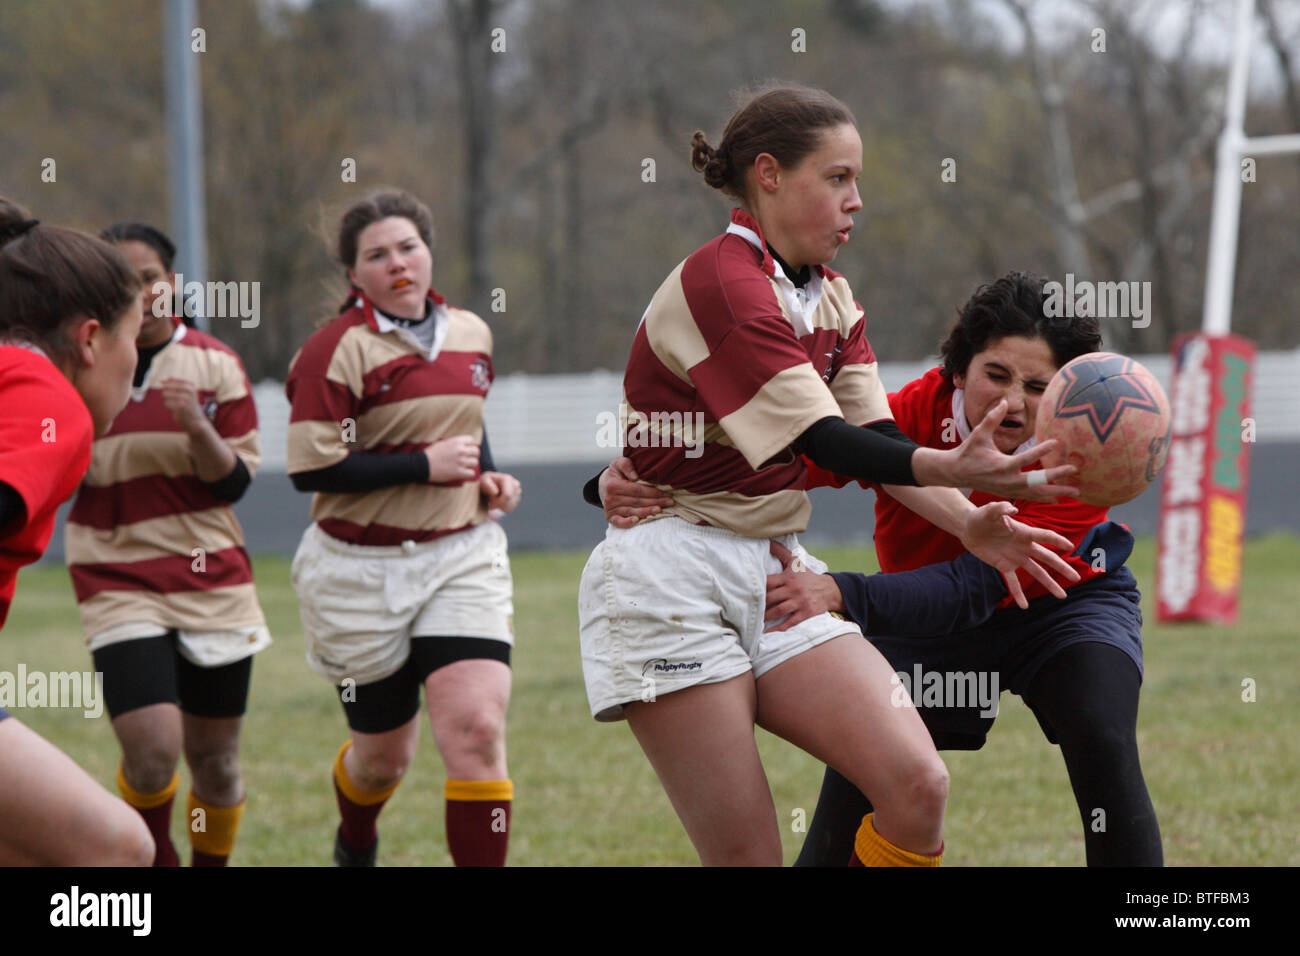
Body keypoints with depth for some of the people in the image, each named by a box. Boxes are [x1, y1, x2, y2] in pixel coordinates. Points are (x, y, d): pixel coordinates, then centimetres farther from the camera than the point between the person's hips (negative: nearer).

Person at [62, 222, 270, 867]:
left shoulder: (213, 364, 0)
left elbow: (235, 481, -1)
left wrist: (197, 427, -20)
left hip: (212, 582, 2)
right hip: (119, 584, -2)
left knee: (214, 759, 8)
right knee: (152, 752, -18)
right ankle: (153, 859, 8)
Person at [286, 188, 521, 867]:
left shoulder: (471, 335, 8)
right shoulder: (336, 350, -12)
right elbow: (311, 469, -19)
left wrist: (487, 478, 7)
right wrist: (425, 465, -18)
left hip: (463, 557, 3)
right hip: (362, 571, -3)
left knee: (476, 728, -17)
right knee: (384, 754, 11)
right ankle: (355, 848, 46)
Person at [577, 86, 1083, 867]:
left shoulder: (829, 297, 14)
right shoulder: (721, 285, -15)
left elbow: (877, 439, 5)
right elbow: (825, 441, -25)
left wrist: (970, 524, -13)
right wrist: (953, 469, -40)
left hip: (776, 570, 8)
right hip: (672, 582, -8)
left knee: (918, 786, -13)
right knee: (746, 856, -10)